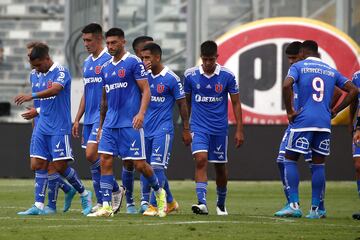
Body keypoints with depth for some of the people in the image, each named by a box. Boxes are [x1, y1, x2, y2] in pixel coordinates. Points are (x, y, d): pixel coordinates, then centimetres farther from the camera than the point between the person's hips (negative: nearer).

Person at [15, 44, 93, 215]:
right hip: (42, 128, 8)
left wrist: (32, 96, -41)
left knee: (60, 166, -7)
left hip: (59, 128, -8)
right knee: (38, 165, 0)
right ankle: (38, 206, 0)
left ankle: (84, 194, 13)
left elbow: (56, 89, -31)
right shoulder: (42, 76, 14)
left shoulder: (61, 72, -11)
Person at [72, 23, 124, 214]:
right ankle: (101, 202, 12)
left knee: (91, 155, -17)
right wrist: (77, 119, 18)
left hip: (103, 117, -8)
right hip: (89, 118, 8)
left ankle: (116, 190, 0)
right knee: (93, 160, 6)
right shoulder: (87, 63, 16)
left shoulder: (109, 60, -9)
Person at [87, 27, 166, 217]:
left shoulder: (134, 62, -5)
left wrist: (141, 113, -22)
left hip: (130, 124, -6)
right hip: (110, 123, 6)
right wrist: (101, 125, 23)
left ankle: (159, 193, 23)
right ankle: (106, 207, -5)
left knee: (139, 164, -3)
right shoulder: (105, 68, 15)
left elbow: (146, 91, -8)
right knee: (105, 162, -5)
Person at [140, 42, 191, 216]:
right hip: (146, 129, 6)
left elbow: (182, 104, -2)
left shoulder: (171, 79, -8)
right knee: (151, 168, 10)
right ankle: (170, 202, 23)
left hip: (163, 129, -6)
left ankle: (154, 205, -8)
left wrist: (186, 129, 0)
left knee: (157, 166, -12)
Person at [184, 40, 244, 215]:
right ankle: (202, 203, -27)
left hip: (220, 128, 1)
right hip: (199, 127, -1)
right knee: (201, 160, -21)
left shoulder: (227, 76, -5)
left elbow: (236, 103, 2)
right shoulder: (190, 75, -2)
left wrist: (239, 130, -2)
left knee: (220, 166, 11)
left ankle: (221, 204, 30)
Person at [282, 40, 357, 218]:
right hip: (324, 123, 4)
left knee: (290, 160, 5)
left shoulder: (298, 67, 3)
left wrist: (289, 111, -7)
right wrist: (335, 111, 15)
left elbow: (286, 85, -16)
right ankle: (315, 209, 7)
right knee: (318, 164, 10)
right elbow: (353, 91, 14)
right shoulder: (331, 71, 16)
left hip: (303, 121, -4)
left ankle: (294, 205, -8)